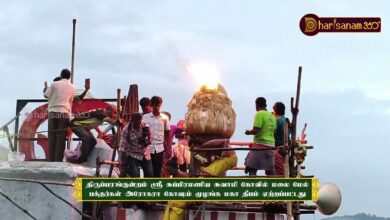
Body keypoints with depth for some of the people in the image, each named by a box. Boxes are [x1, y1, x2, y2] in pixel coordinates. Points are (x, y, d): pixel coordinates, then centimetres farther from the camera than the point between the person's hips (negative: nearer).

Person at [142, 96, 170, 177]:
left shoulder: (165, 118, 4)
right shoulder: (145, 117, 0)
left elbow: (167, 133, 8)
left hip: (160, 148, 1)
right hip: (148, 147, -1)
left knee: (158, 172, 5)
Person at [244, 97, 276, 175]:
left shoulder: (259, 114, -7)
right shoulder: (272, 116, 16)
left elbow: (256, 130, -14)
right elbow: (274, 131, 17)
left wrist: (249, 132, 4)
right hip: (271, 144, 8)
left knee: (251, 169, -9)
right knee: (270, 171, 6)